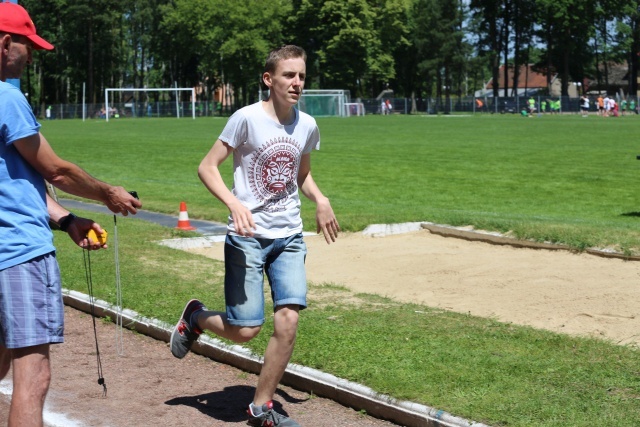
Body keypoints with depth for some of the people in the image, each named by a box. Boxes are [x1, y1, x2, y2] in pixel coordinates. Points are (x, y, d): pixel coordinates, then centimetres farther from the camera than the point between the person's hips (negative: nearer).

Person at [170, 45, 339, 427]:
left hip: (289, 237, 5)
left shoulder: (307, 126, 5)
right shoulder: (248, 118, -11)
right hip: (247, 237, -4)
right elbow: (207, 167, -9)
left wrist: (321, 200, 2)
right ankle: (196, 317, 29)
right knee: (245, 330, -6)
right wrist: (235, 204, -25)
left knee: (288, 319, -9)